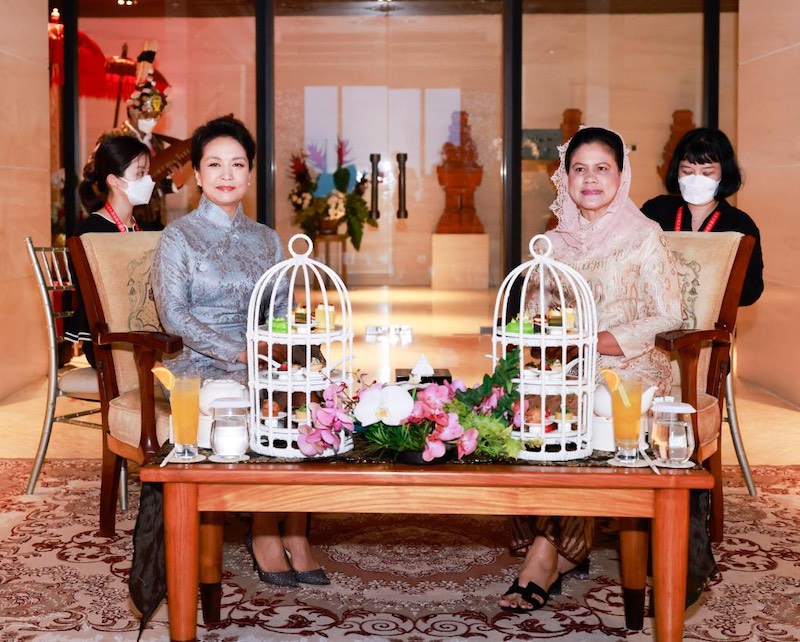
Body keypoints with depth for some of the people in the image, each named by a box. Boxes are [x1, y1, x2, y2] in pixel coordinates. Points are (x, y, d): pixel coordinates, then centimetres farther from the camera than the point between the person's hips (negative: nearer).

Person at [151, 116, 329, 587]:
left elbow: (284, 311, 14)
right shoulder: (179, 237, 4)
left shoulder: (266, 239, 18)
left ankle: (295, 536, -23)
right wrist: (239, 352, -18)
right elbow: (174, 315, -8)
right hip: (201, 366, -4)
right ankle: (265, 535, -18)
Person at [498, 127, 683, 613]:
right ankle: (565, 548, -22)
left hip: (628, 369, -4)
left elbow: (669, 316, -6)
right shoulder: (556, 241, 14)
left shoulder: (643, 236, -1)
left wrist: (594, 342, -17)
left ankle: (547, 552, -22)